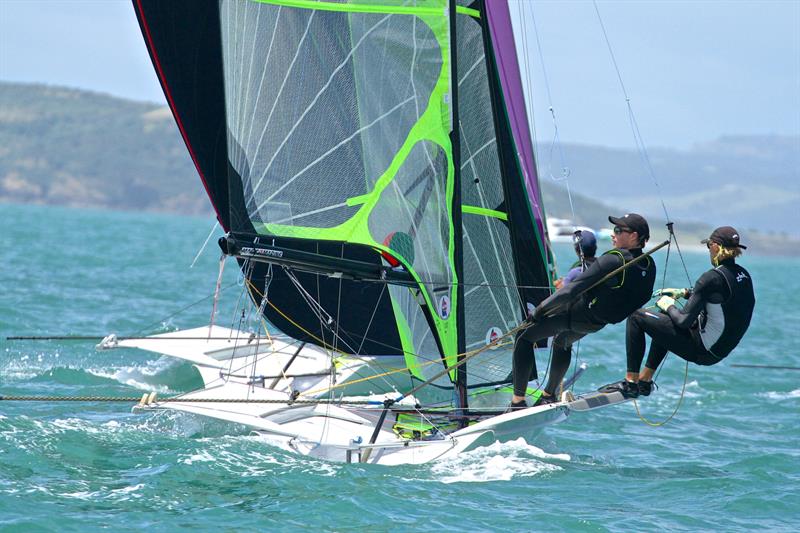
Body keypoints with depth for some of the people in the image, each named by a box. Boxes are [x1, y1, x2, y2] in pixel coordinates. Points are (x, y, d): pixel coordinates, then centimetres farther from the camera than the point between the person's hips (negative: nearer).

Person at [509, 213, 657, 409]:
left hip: (576, 313, -8)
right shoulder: (649, 266, -10)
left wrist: (540, 309, -20)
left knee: (525, 338, 6)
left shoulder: (613, 260, -30)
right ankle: (549, 395, 47)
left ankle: (518, 401, 1)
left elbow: (573, 289, -28)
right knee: (563, 341, 37)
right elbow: (642, 299, 8)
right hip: (597, 324, 8)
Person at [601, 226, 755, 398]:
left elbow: (684, 320, -21)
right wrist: (685, 293, 21)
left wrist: (669, 307, -1)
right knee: (663, 321, 33)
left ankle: (630, 382, 4)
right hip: (721, 350, 9)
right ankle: (645, 380, 38)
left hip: (703, 351, -9)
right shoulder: (743, 275, 2)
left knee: (636, 317, 0)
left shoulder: (713, 278, -22)